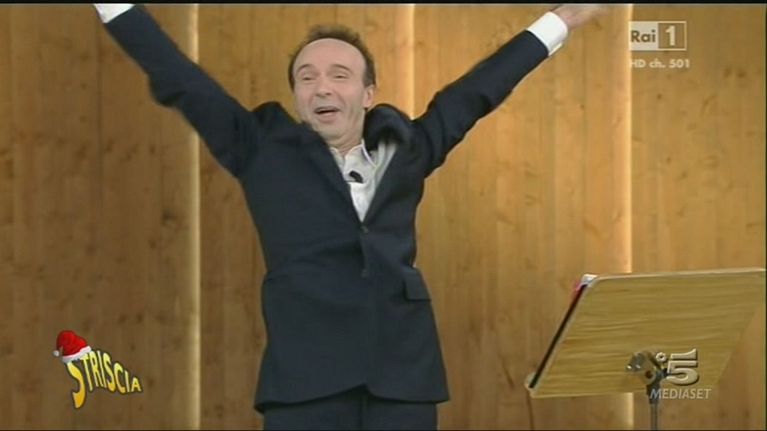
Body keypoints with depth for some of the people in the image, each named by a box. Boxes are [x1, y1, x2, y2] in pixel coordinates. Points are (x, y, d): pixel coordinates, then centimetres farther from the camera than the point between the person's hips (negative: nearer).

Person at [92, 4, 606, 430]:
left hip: (402, 373, 3)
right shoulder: (264, 151, 9)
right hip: (306, 375, -2)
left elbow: (474, 92, 24)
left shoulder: (406, 148, 15)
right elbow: (181, 79, 9)